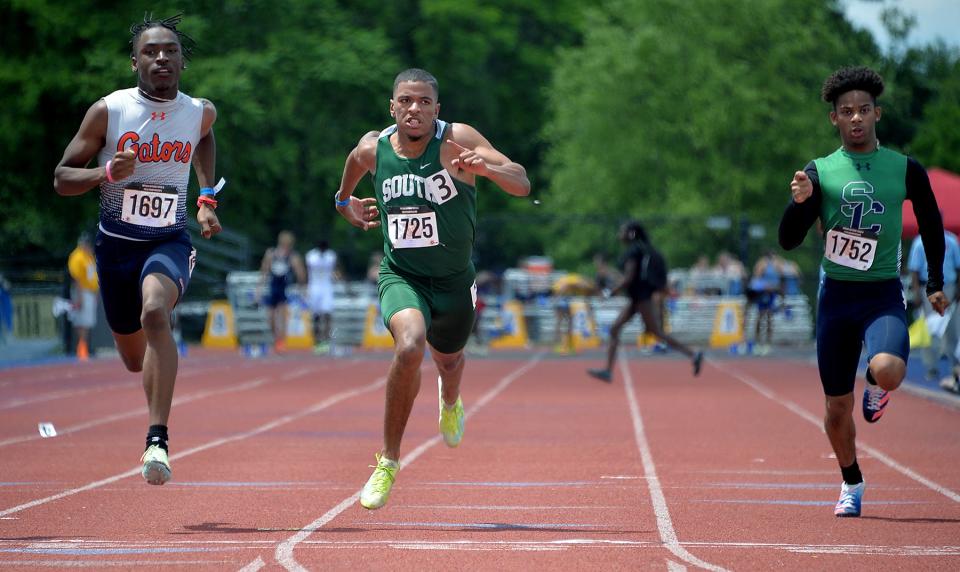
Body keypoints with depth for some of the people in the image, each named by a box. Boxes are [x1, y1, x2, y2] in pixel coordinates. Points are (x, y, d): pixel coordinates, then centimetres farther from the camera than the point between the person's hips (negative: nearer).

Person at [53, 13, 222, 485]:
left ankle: (158, 440, -36)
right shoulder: (108, 111, -9)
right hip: (117, 245, 1)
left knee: (155, 313, -33)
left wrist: (207, 199, 17)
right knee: (136, 360, 13)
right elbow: (62, 179, -5)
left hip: (170, 241, -1)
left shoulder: (200, 112, -2)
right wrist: (108, 171, -24)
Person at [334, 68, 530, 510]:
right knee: (410, 346, -30)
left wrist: (484, 167, -45)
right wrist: (344, 199, 28)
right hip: (401, 277, -1)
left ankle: (450, 403, 66)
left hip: (453, 280, 1)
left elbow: (522, 185, -28)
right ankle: (388, 461, -17)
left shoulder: (458, 140, -19)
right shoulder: (374, 147, -9)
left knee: (448, 361, 24)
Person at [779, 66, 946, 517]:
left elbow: (931, 225, 17)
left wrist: (935, 284, 14)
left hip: (883, 294, -1)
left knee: (888, 370, -31)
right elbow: (788, 241, -3)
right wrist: (799, 201, -21)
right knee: (838, 408, 4)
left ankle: (876, 386, 7)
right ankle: (851, 484, 30)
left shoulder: (906, 171, 2)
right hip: (836, 295, 1)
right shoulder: (819, 172, 2)